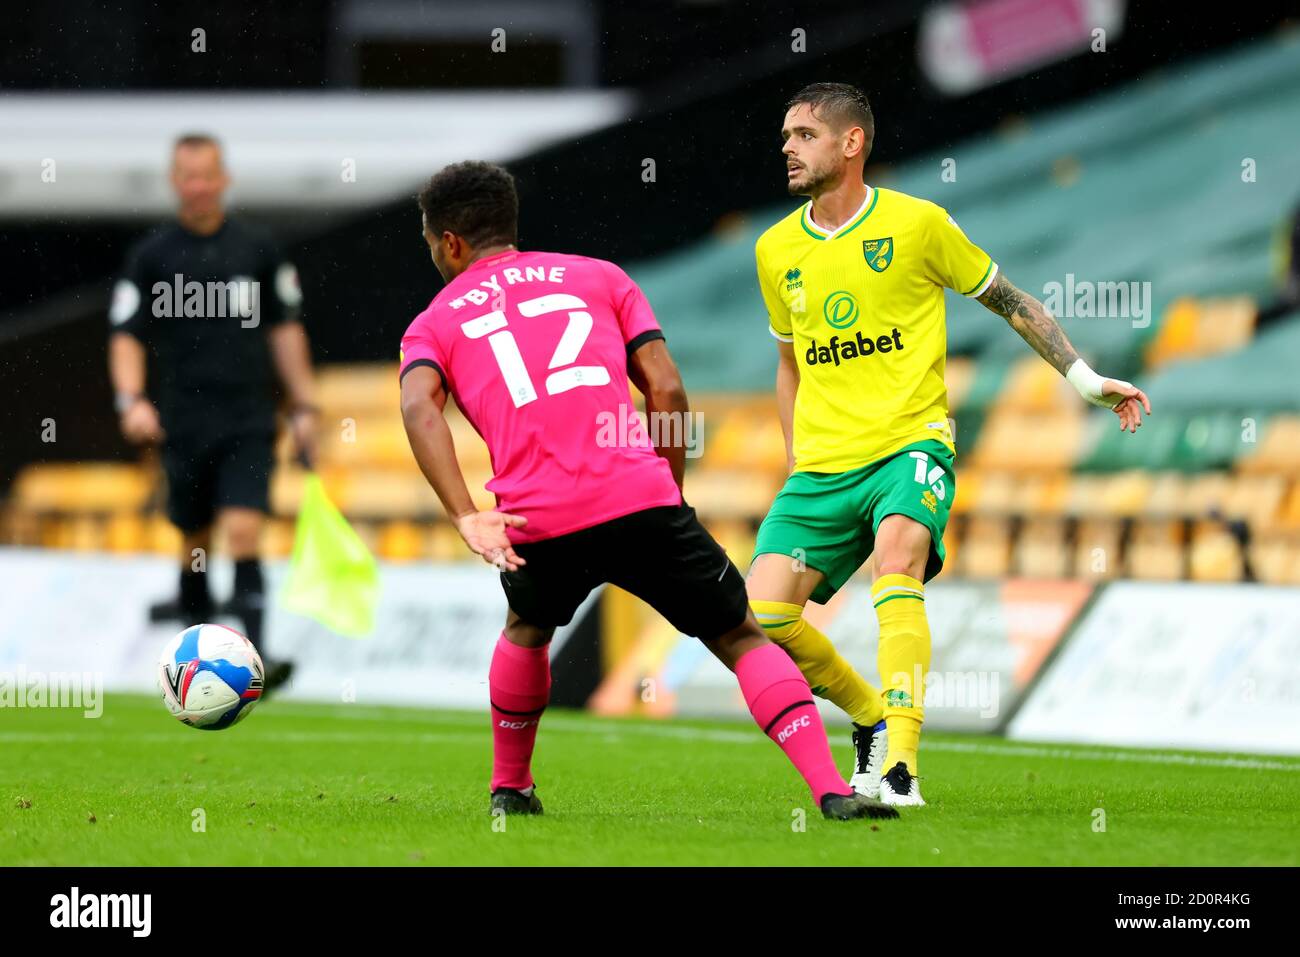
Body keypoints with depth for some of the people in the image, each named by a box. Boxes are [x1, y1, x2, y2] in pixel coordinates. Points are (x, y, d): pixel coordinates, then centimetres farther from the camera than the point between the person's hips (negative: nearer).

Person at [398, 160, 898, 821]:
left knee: (526, 630, 34)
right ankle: (831, 788, -9)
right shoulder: (597, 277, 22)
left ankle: (509, 787, 39)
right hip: (639, 496, -1)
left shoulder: (434, 325, 19)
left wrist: (466, 519, -13)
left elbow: (418, 406, -4)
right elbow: (667, 390, 11)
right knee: (743, 639, 7)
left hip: (538, 522, 1)